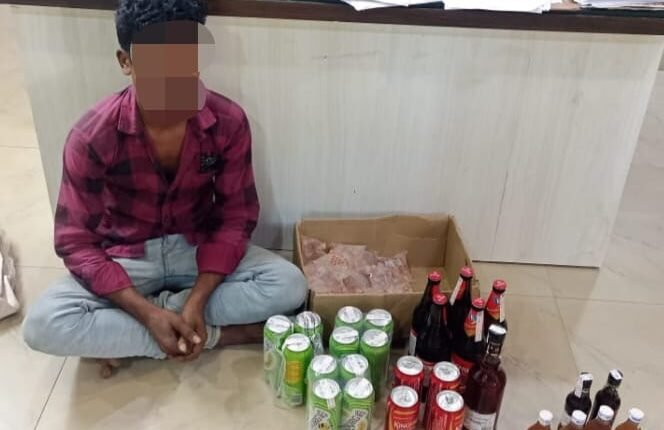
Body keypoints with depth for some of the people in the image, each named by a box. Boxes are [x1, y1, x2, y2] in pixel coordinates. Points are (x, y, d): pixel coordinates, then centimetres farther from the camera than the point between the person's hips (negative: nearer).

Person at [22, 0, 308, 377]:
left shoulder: (228, 121, -18)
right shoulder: (93, 136, -22)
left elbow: (236, 216, -10)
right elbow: (75, 241, -17)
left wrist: (197, 300, -22)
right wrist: (147, 313, -28)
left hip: (198, 249, 2)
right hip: (126, 257, -1)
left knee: (290, 286, -22)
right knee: (43, 325, -27)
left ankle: (119, 334, -14)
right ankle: (221, 334, -17)